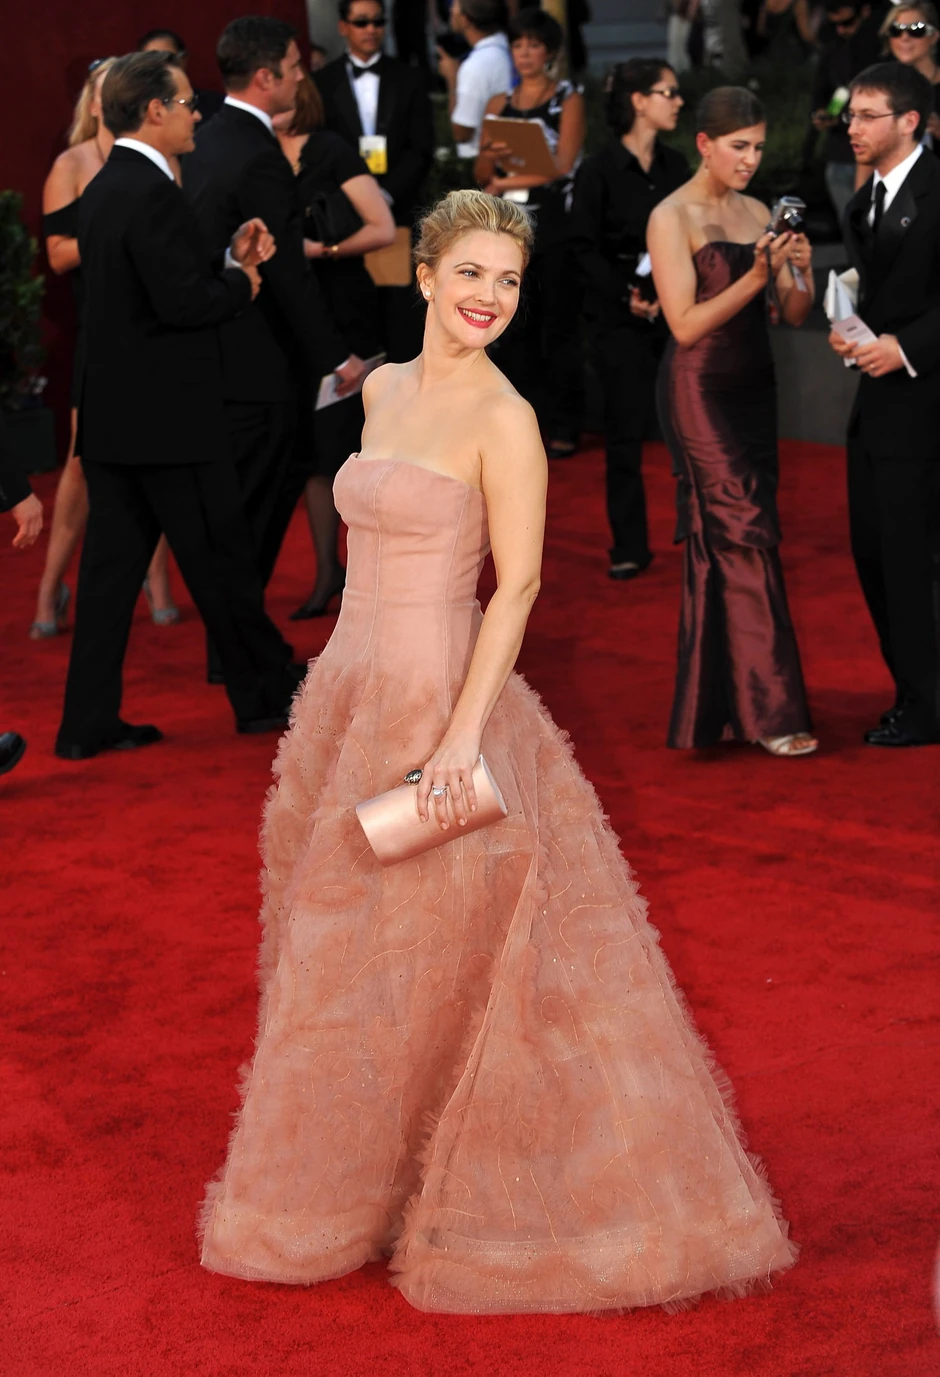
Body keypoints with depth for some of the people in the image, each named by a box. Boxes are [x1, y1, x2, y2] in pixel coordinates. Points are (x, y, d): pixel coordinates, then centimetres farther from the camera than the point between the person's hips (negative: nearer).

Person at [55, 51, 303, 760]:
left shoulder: (104, 189, 13)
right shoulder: (153, 193, -18)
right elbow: (183, 302, -23)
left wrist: (231, 260, 8)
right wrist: (244, 282, -6)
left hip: (111, 414, 9)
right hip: (167, 416, -9)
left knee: (113, 562, 8)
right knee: (220, 557, 5)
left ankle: (89, 722, 9)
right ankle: (264, 693, 18)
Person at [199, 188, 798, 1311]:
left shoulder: (504, 418, -11)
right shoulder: (385, 390, 11)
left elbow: (519, 583, -16)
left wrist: (463, 733, -24)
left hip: (436, 703, -8)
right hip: (352, 692, 8)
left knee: (433, 954, -1)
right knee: (347, 953, 15)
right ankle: (350, 1183, 29)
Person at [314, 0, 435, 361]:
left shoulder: (410, 79, 10)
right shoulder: (323, 82, 7)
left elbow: (421, 148, 3)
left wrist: (386, 194, -11)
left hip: (399, 211, 1)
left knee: (402, 315, -3)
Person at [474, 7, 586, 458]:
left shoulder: (569, 100, 0)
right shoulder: (499, 104, 12)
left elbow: (562, 165, -12)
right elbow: (481, 175, 8)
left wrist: (504, 182, -9)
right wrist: (490, 158, -15)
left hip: (555, 227, -4)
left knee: (558, 328, -1)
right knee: (516, 330, 4)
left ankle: (563, 428, 3)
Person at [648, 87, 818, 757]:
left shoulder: (757, 213, 11)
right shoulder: (672, 218, -8)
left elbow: (794, 314, 6)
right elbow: (686, 324, -15)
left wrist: (801, 270, -14)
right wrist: (755, 276, -22)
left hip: (753, 387, 7)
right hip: (701, 392, -7)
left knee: (726, 547, 9)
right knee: (745, 539, -10)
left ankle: (718, 696, 17)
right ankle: (769, 710, -9)